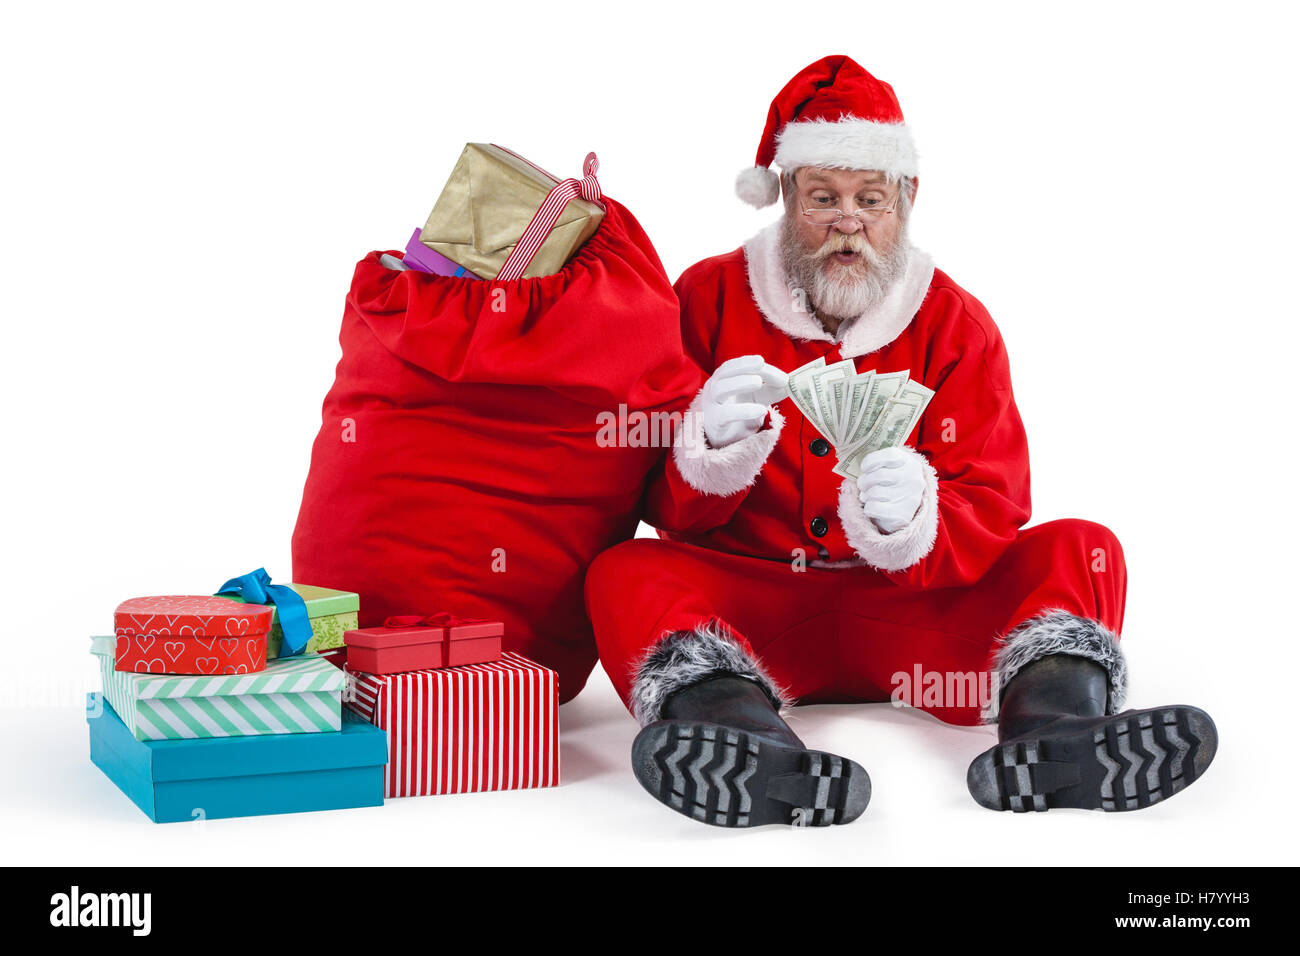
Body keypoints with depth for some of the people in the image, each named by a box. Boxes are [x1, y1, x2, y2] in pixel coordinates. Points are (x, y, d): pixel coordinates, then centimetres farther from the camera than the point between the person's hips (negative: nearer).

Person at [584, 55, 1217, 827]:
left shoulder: (955, 322, 6)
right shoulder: (709, 298, 5)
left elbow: (992, 509, -4)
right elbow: (665, 509, -2)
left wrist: (910, 520, -28)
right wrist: (713, 447, -26)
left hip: (912, 608, 1)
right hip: (750, 605, -1)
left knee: (1078, 550, -17)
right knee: (625, 575, -28)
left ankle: (1054, 726, -47)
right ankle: (742, 733, -56)